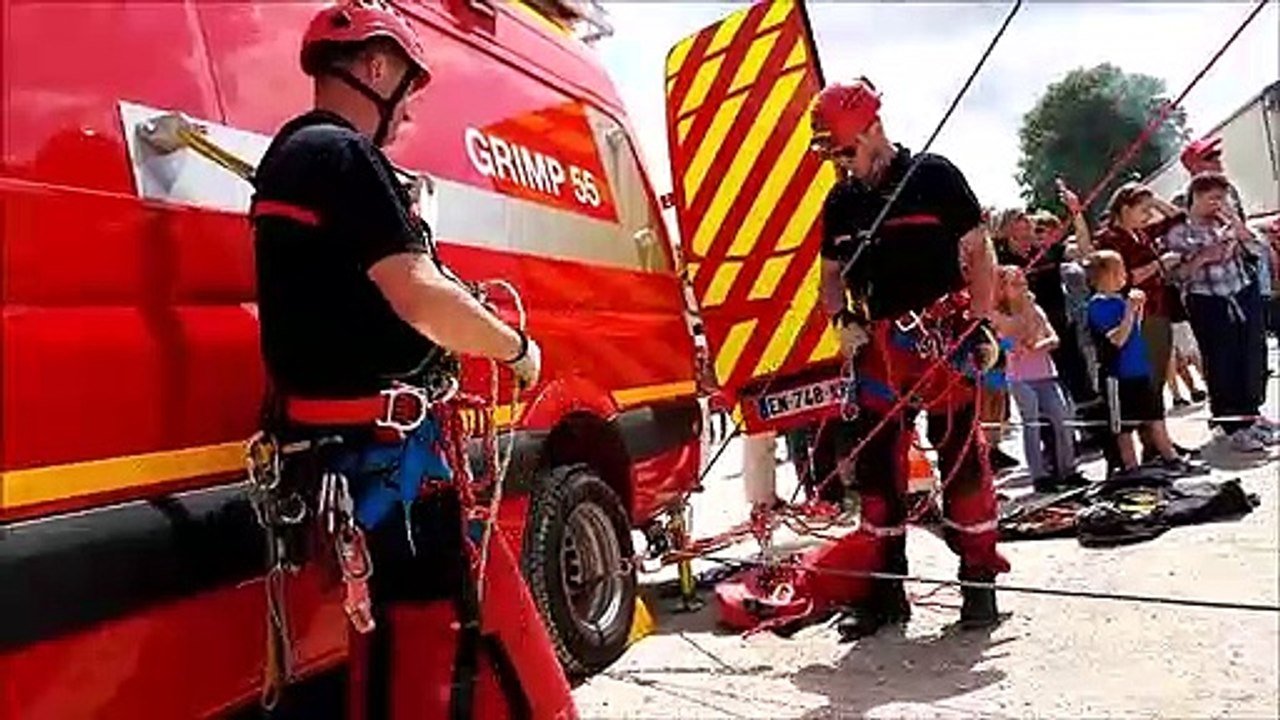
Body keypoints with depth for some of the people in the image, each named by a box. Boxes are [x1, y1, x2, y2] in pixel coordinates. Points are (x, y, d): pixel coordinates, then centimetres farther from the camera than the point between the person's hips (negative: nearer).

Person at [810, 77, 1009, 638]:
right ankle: (886, 587, 18)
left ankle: (979, 581, 14)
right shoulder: (840, 201, 12)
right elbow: (832, 274, 18)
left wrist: (981, 326, -8)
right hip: (876, 346, 5)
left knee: (962, 458, -2)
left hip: (942, 341, -4)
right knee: (875, 465, 6)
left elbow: (979, 254, -1)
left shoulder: (933, 176, -2)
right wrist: (842, 319, -1)